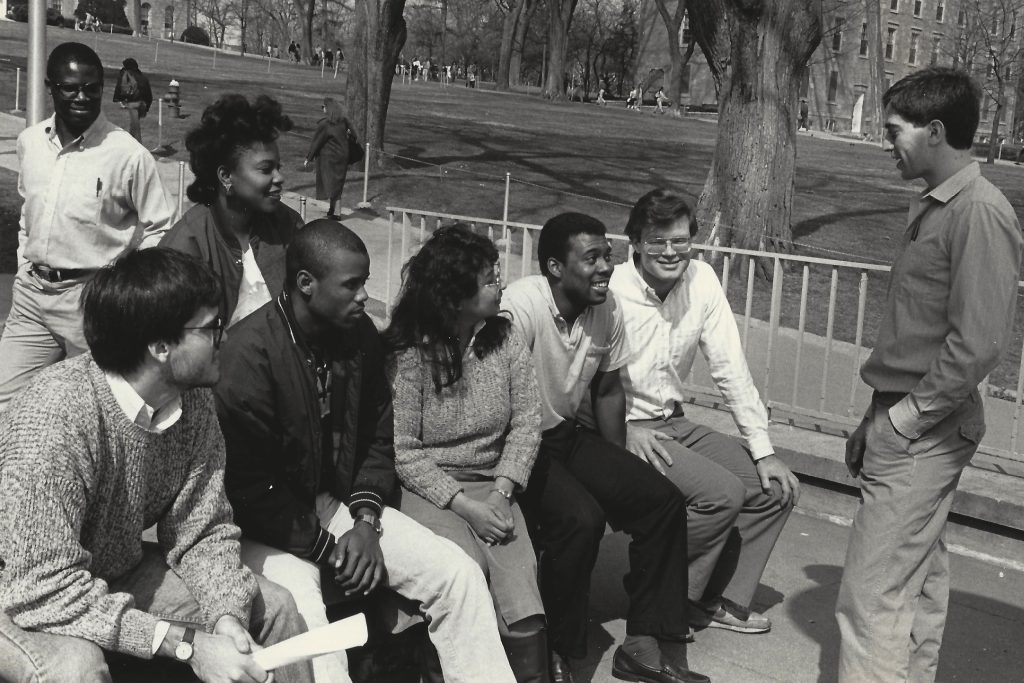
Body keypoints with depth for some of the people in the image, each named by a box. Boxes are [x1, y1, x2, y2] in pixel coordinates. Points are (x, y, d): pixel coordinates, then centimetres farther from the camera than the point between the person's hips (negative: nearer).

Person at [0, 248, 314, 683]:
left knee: (273, 607, 0)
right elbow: (45, 589, -33)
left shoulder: (194, 402, -11)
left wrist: (226, 616, -24)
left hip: (118, 573, 7)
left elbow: (202, 531, -5)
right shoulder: (53, 419, -33)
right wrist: (188, 645, -33)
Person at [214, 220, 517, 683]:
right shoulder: (250, 353, -22)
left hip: (338, 501, 6)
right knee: (301, 617, -35)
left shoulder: (360, 336, -1)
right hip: (267, 522, -6)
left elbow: (378, 436, 10)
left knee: (459, 575, -7)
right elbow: (248, 485, -19)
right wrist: (327, 549, -15)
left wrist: (366, 520, -4)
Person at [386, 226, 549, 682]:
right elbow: (403, 452, -10)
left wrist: (502, 491, -11)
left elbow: (527, 421, 3)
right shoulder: (408, 355, -9)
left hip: (491, 486, 3)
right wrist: (463, 504, -17)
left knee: (519, 583, -22)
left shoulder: (505, 341, 5)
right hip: (427, 487, -3)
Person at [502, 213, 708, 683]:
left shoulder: (608, 310, -1)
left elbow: (608, 391, 11)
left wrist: (619, 474, 10)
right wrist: (526, 479, -28)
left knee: (663, 500, -3)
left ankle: (642, 644, 6)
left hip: (568, 433, 8)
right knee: (581, 518, -30)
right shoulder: (522, 305, -23)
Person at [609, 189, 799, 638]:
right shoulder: (611, 291, -18)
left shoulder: (702, 281, -1)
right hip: (624, 429, -7)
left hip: (673, 423, 7)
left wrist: (763, 450, -2)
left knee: (776, 488, 0)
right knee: (723, 492, -23)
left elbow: (731, 370, 0)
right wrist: (626, 431, -27)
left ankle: (721, 600, 12)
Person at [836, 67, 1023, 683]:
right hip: (904, 424, 9)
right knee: (920, 578, 18)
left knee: (873, 593, -6)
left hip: (926, 432, -9)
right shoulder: (933, 206, 13)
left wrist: (908, 415, -14)